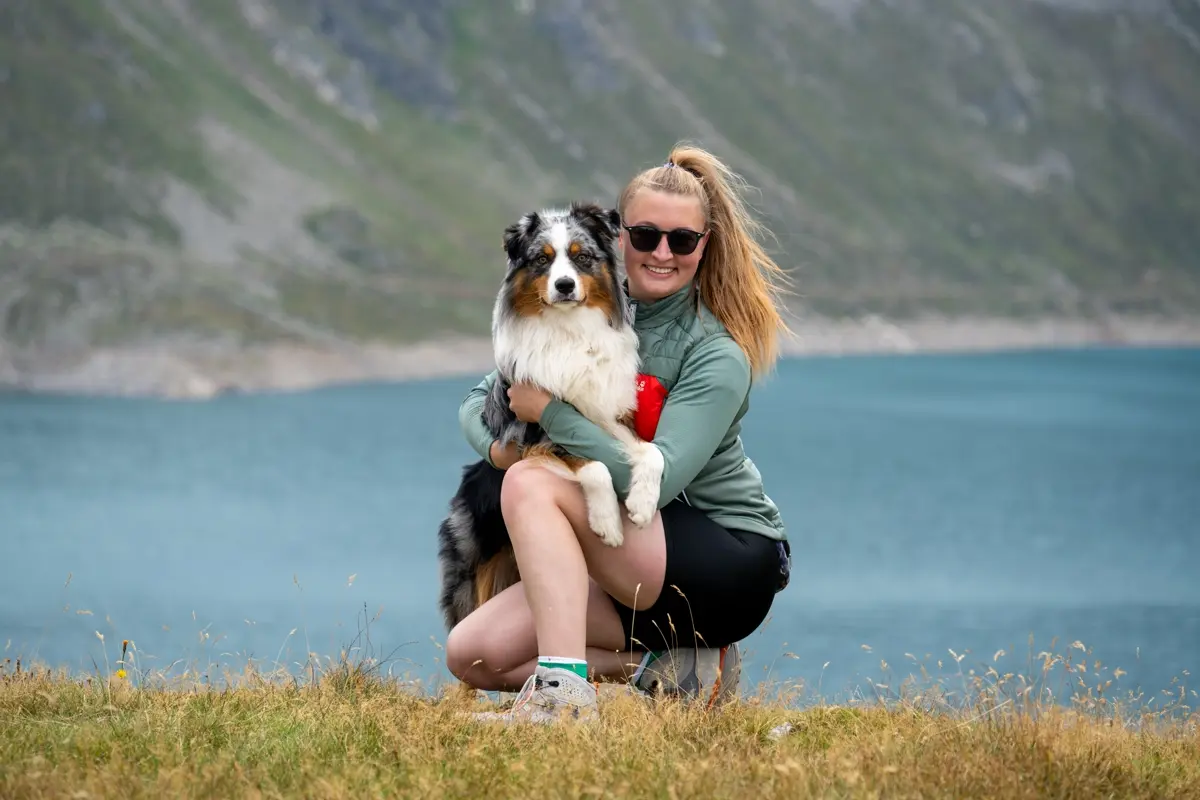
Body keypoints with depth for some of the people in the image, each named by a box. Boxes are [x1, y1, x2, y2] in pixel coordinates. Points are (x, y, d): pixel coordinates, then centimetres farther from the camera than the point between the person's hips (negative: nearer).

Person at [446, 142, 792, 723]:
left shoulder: (718, 358, -14)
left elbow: (657, 480, -26)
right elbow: (476, 402, 11)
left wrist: (549, 410, -21)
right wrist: (496, 444, -14)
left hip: (732, 560, -7)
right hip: (635, 573, 7)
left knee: (532, 484, -24)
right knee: (472, 655, -8)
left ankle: (562, 692, -35)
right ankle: (668, 666, -3)